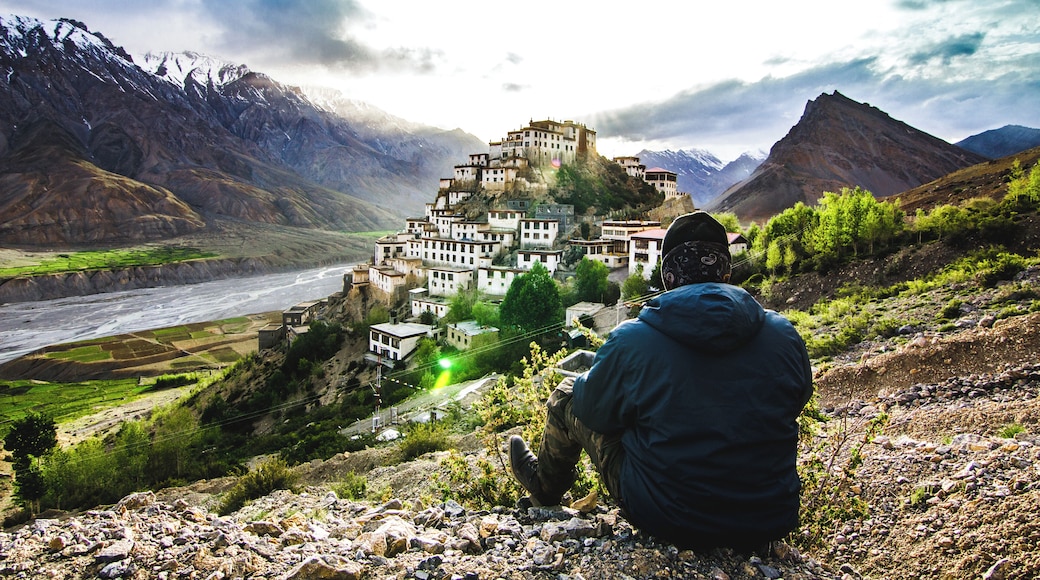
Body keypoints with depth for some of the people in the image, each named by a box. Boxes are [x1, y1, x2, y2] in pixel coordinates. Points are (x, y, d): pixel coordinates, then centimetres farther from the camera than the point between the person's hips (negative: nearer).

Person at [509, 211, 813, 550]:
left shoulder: (631, 341, -19)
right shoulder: (785, 336, -8)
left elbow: (590, 407, -3)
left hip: (667, 521, -4)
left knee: (566, 397, 13)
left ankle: (546, 487, 42)